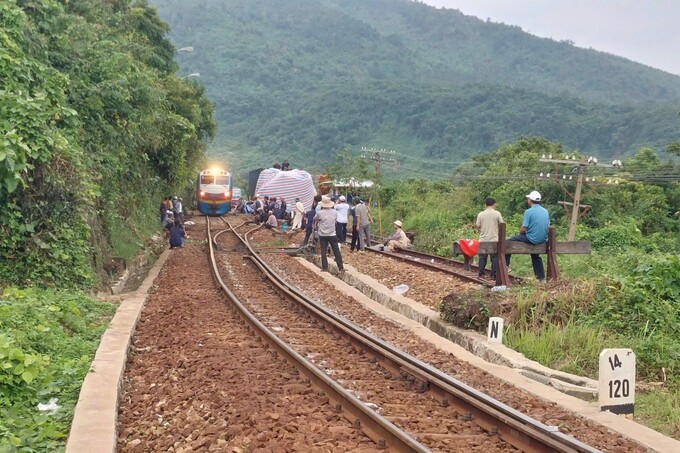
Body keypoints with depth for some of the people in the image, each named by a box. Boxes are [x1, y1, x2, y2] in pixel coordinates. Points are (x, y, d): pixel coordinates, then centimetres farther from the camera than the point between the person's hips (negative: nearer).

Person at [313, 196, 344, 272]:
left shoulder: (320, 213, -12)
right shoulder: (335, 212, -6)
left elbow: (315, 220, 6)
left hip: (322, 235, -1)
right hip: (332, 234, 1)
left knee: (323, 251, 6)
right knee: (336, 251, 6)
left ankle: (325, 268, 7)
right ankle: (340, 268, 7)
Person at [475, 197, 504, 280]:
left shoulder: (480, 214, -1)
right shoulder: (497, 214, -4)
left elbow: (477, 226, 0)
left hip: (483, 240, 2)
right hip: (494, 239, -1)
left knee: (482, 257, 9)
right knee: (495, 258, 4)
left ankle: (481, 274, 10)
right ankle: (493, 275, 2)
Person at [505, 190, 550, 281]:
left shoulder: (529, 212, -15)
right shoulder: (545, 211, 5)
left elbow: (523, 229, -15)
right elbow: (548, 226, 12)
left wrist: (520, 233, 6)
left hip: (531, 239, -7)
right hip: (543, 239, 7)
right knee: (536, 257, 28)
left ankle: (506, 265, 8)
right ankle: (541, 278, 30)